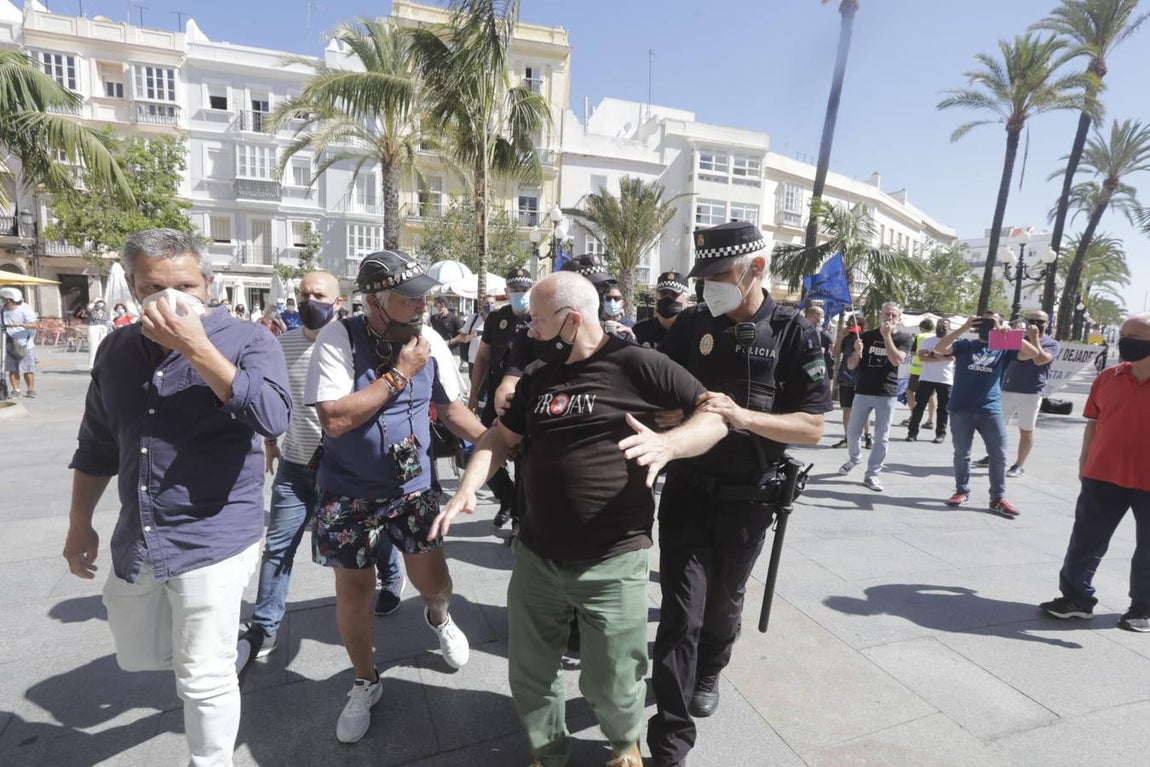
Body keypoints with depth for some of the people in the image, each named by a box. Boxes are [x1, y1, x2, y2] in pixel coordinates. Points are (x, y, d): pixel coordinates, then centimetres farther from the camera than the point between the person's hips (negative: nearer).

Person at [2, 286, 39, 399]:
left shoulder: (25, 309, -8)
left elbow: (35, 325, -16)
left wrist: (20, 324, -30)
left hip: (25, 344, -5)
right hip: (9, 345, 5)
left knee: (27, 369, 0)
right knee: (12, 369, 5)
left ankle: (30, 390, 8)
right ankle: (15, 390, 10)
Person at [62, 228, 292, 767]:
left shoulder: (247, 342, -13)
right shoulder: (116, 350, 4)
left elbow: (273, 418, -31)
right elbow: (97, 446, 15)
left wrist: (196, 347, -32)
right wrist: (79, 523, 17)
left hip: (213, 541, -6)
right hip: (135, 543, 6)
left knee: (203, 679, 5)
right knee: (135, 656, 25)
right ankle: (217, 642, 52)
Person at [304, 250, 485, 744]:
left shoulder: (429, 340, -7)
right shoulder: (339, 338, -18)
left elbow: (452, 408, 4)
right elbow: (335, 419, -26)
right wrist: (400, 373, -24)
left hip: (414, 486, 2)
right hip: (349, 492, -2)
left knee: (434, 583, 8)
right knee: (354, 592, 11)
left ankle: (438, 618, 47)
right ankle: (365, 682, 38)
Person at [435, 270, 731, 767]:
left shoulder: (636, 364, -10)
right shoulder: (538, 376, 8)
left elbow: (717, 416, -9)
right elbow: (501, 436, 15)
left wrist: (667, 443, -28)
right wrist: (467, 488, 0)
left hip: (613, 563, -5)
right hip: (535, 556, 5)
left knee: (613, 686, 12)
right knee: (529, 676, 19)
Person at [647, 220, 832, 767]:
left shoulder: (794, 333, -9)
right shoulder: (690, 325, -4)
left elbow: (812, 428, -14)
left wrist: (742, 416, -28)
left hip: (747, 499, 0)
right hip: (687, 491, 0)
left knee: (724, 601, 22)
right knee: (681, 611, -2)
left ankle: (707, 672, 52)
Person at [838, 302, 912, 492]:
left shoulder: (904, 338, 0)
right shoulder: (867, 336, 4)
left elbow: (897, 360, -19)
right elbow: (851, 365, 3)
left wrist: (886, 336, -20)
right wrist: (857, 351, -17)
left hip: (887, 394, -2)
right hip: (863, 391, 2)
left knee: (881, 438, 0)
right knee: (852, 432, 9)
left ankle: (872, 474, 9)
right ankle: (855, 458, 36)